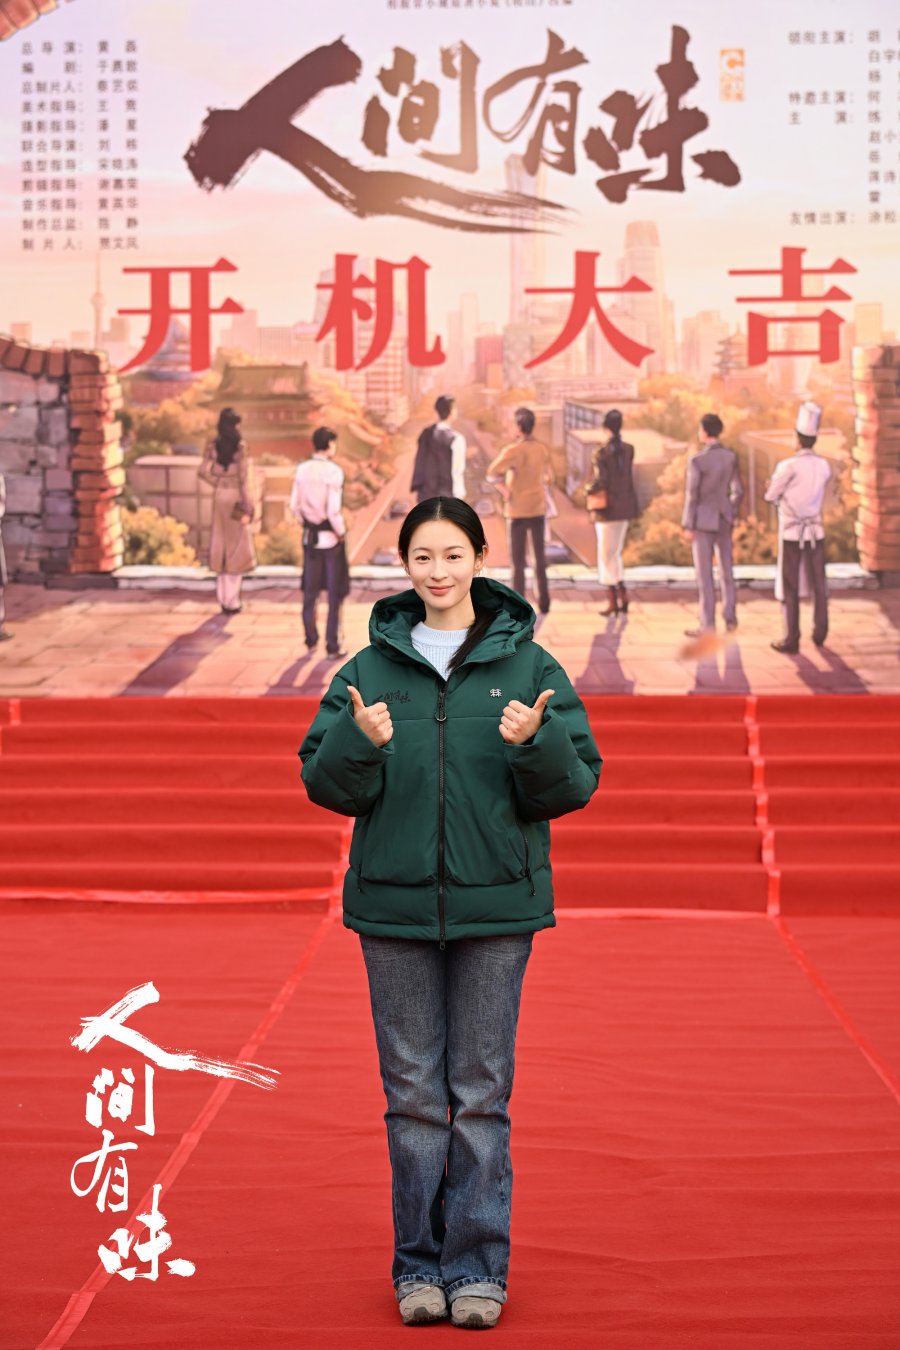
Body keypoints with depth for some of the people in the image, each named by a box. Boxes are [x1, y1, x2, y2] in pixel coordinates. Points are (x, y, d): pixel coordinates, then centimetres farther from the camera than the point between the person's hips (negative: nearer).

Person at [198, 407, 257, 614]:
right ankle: (232, 601, 4)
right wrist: (247, 508, -13)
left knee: (221, 545, 14)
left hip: (219, 497, 4)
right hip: (236, 497, -4)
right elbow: (244, 478, -15)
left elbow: (203, 471, -6)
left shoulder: (213, 445, -1)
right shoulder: (241, 446, -14)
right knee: (237, 547, 5)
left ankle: (223, 599, 18)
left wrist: (218, 484, 6)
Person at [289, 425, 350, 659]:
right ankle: (333, 646, 9)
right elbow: (333, 510, -22)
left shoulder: (302, 469, -1)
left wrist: (306, 524, 15)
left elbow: (294, 506, 1)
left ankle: (311, 641, 22)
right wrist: (341, 532, -7)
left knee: (310, 592, 15)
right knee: (335, 594, 6)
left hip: (310, 536, 5)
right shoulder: (333, 471, -17)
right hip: (331, 537, -5)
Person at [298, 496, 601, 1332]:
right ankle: (418, 1265, 17)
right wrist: (359, 742, -16)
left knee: (482, 1094, 3)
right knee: (412, 1094, 7)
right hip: (395, 905, 1)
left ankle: (478, 1267, 12)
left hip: (495, 907, -1)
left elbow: (576, 784, 0)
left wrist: (539, 742, -19)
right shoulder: (369, 668, 5)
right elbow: (324, 783, 3)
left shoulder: (528, 665, 2)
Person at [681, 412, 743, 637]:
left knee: (704, 575, -1)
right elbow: (737, 491, 6)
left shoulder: (697, 460, -19)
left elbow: (692, 495, -16)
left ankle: (708, 625, 1)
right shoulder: (730, 456, -1)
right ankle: (730, 619, 20)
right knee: (726, 570, 15)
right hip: (724, 520, 6)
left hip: (703, 521, -6)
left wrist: (688, 526, -8)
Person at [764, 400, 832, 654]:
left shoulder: (788, 466, -17)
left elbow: (770, 496, -7)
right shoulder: (825, 466, 0)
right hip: (816, 531, 4)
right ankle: (820, 633, 17)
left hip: (791, 533, -4)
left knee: (789, 587, 1)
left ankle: (791, 639, 1)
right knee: (818, 584, 13)